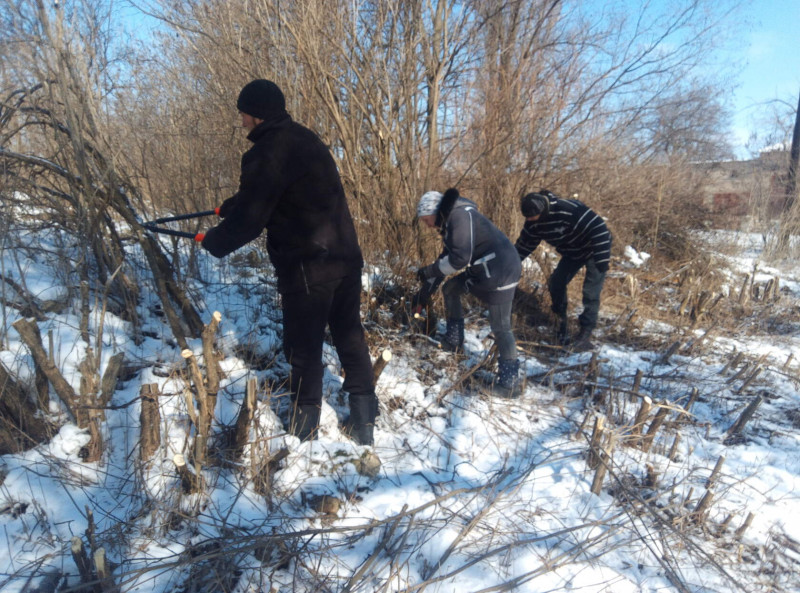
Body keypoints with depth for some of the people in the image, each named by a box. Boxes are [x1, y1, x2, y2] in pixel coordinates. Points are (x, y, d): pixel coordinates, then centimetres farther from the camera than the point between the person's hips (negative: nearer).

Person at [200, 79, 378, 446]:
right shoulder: (305, 140, 15)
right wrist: (229, 206, 33)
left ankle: (304, 434, 22)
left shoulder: (266, 153, -13)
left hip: (307, 268, -8)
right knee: (350, 339, 16)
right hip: (346, 259, 8)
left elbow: (249, 220, -12)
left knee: (304, 350, 6)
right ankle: (365, 424, 26)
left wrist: (214, 242, 6)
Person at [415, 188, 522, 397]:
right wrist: (425, 290, 20)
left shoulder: (460, 215, -17)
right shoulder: (450, 221, 15)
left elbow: (460, 258, -25)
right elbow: (446, 257, 21)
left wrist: (429, 271, -13)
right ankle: (454, 340, 27)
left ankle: (509, 381, 5)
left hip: (501, 272, -10)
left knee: (500, 328, -5)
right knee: (450, 289, 18)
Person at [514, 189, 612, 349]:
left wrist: (602, 259, -36)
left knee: (591, 292, -9)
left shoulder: (570, 210, -39)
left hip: (593, 251, -7)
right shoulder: (534, 223, -15)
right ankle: (561, 319, 21)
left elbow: (598, 228, -36)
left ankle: (586, 332, 1)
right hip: (572, 253, 7)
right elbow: (524, 244, 0)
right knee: (556, 282, -1)